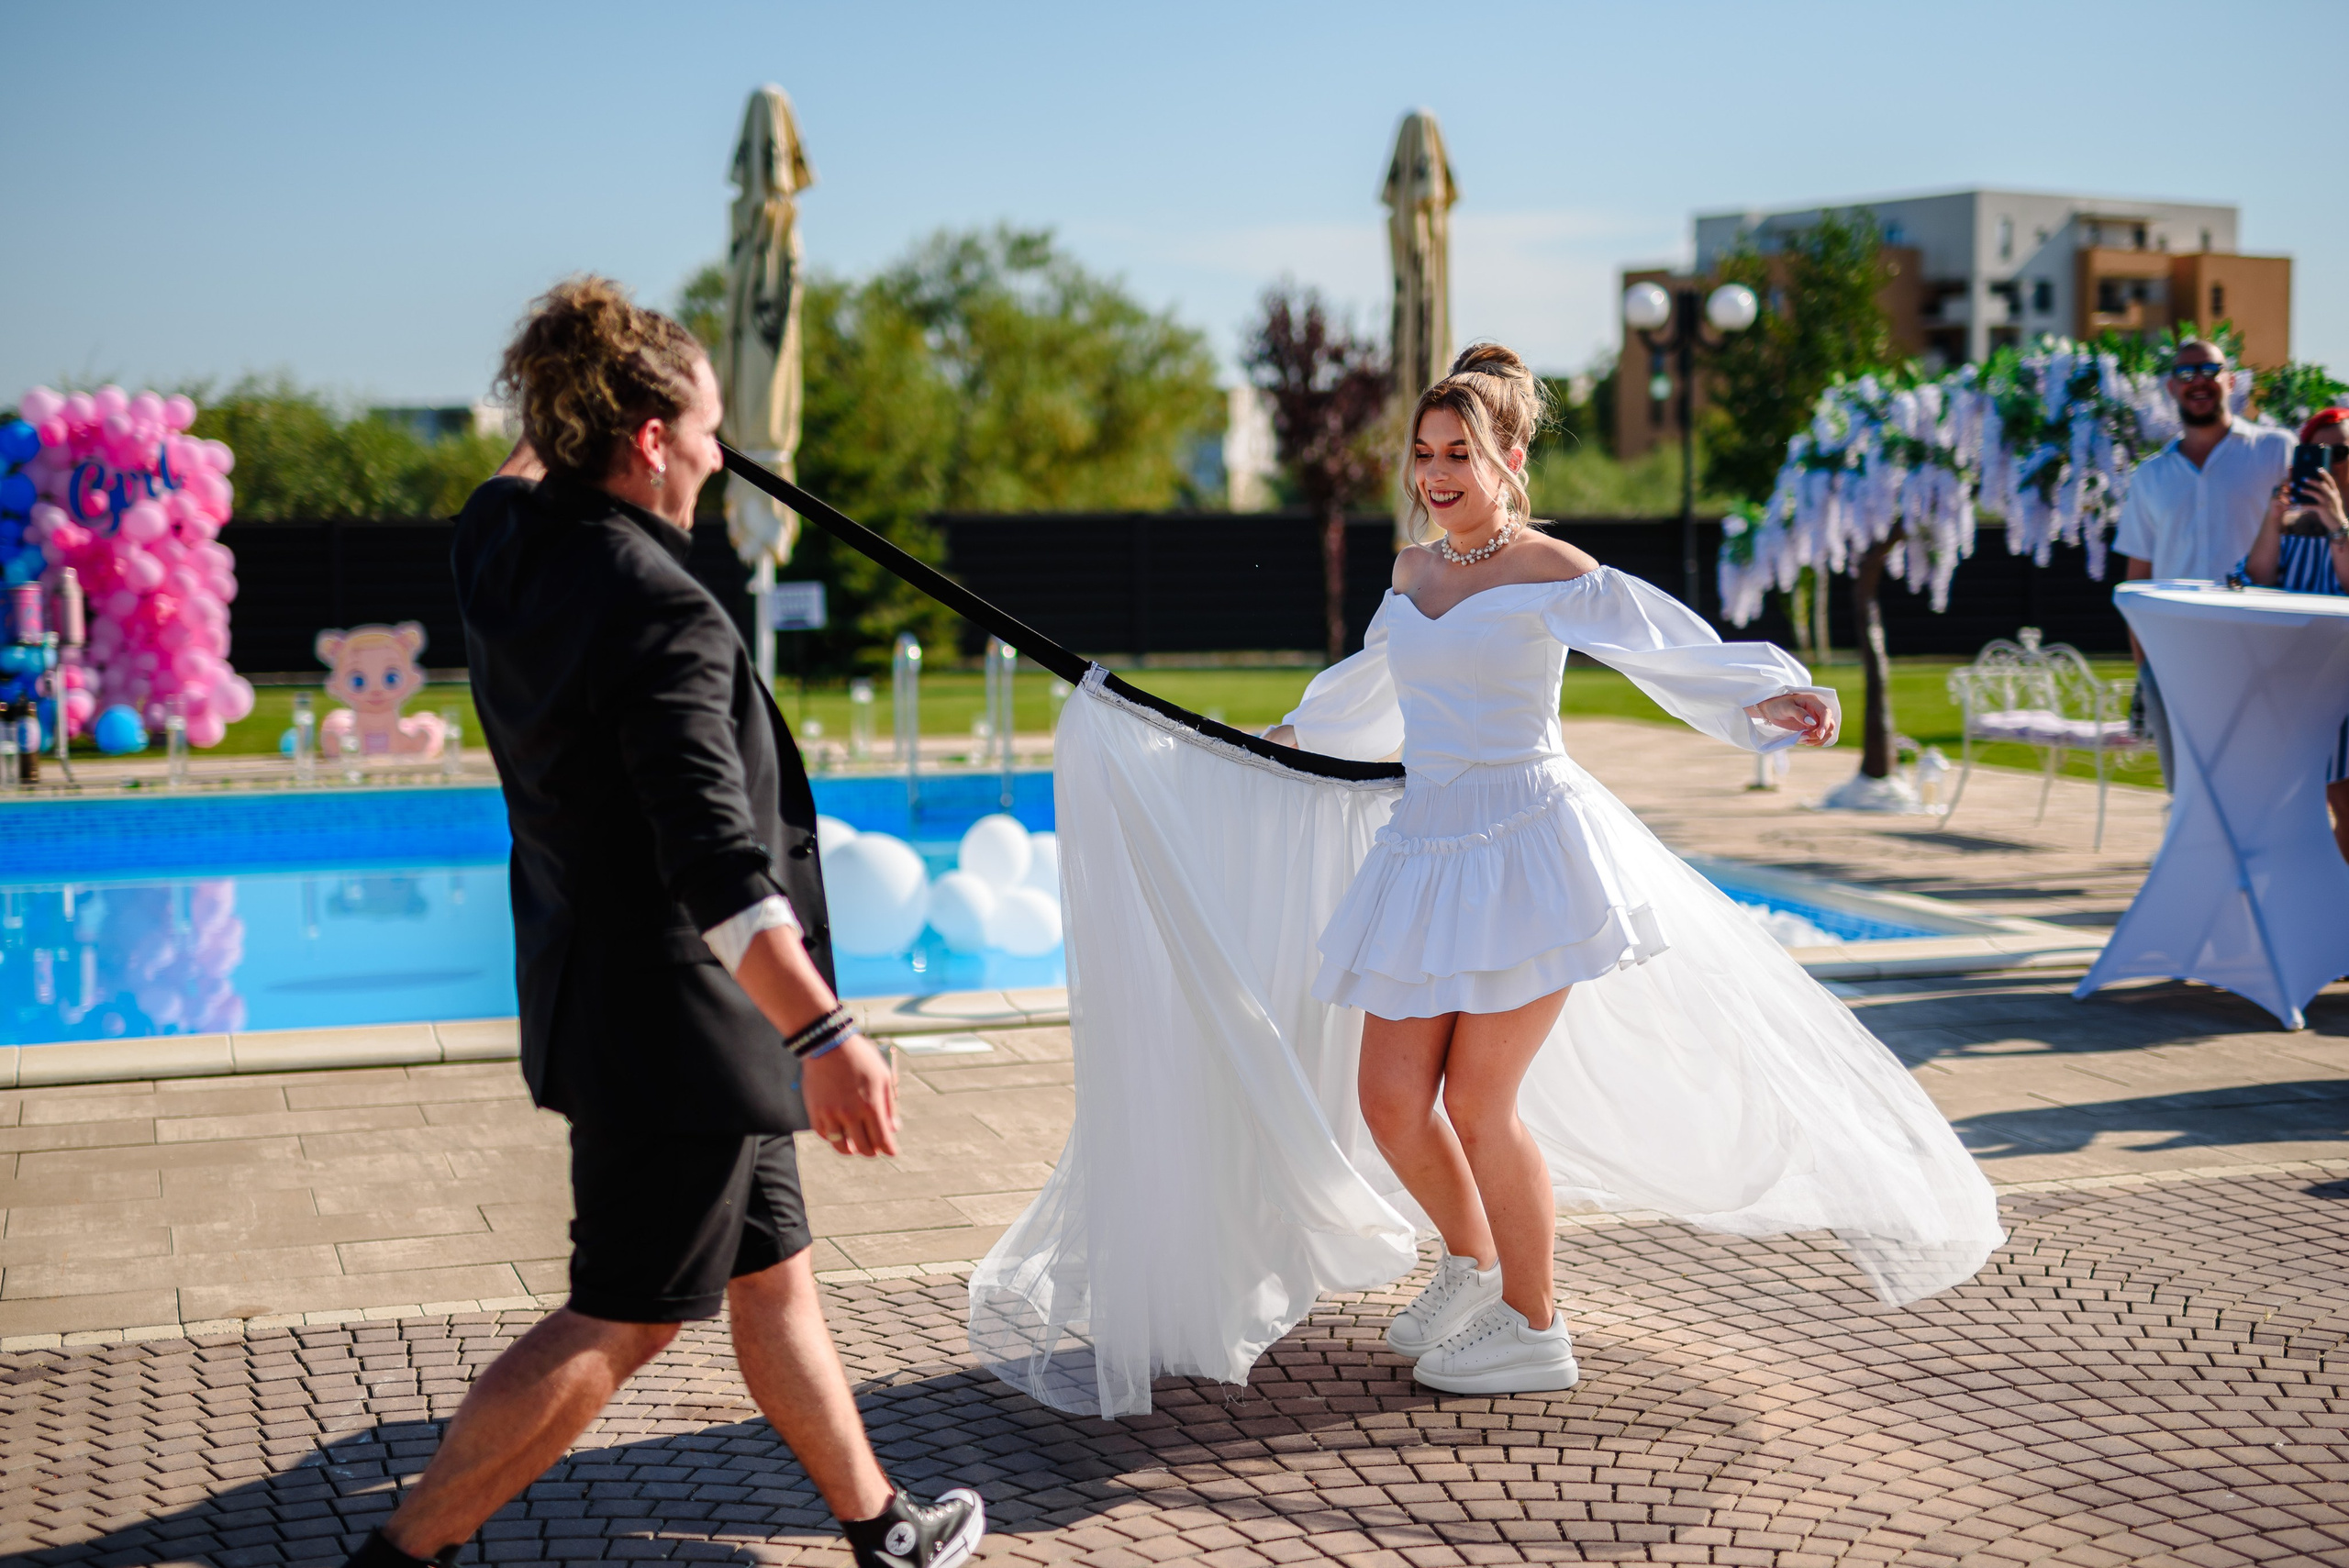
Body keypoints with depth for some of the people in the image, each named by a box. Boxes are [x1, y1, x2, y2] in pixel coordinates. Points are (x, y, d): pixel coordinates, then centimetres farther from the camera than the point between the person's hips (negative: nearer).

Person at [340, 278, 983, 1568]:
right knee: (620, 1321, 0)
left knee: (770, 1272, 19)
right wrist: (822, 1032, -36)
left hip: (600, 1001, 10)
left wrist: (568, 413, 41)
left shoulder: (502, 545, 4)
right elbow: (715, 862, -32)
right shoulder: (663, 613, -23)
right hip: (675, 1023, -10)